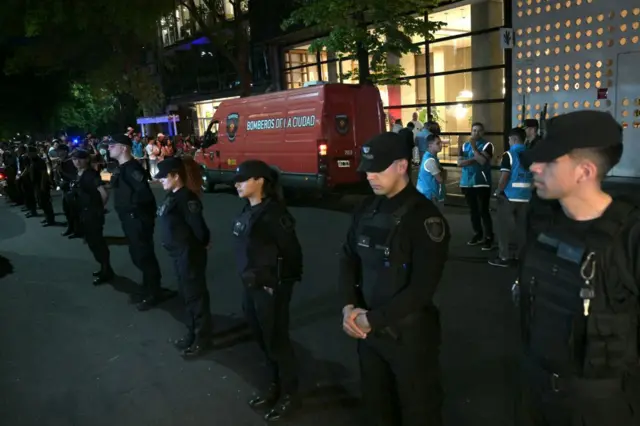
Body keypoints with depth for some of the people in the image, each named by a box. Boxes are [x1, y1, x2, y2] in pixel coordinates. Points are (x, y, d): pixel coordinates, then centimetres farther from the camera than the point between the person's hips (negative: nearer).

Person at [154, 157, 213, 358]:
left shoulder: (186, 198, -22)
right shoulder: (172, 196, 8)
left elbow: (198, 226, -23)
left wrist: (202, 243, -8)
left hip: (190, 254, -10)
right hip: (178, 253, 10)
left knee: (196, 295, 4)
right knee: (187, 294, 20)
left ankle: (202, 339, 18)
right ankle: (192, 333, 35)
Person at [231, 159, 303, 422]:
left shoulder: (273, 213, -20)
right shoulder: (247, 211, 6)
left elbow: (292, 251, -19)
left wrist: (281, 282, -10)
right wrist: (248, 278, 10)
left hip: (271, 288, -9)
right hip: (250, 286, 9)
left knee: (277, 341, 6)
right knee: (263, 340, 20)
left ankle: (290, 395, 25)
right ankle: (276, 386, 40)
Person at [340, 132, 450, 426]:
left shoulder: (424, 217, -17)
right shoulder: (366, 210, 4)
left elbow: (422, 288, -22)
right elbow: (348, 260, 8)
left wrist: (372, 319, -18)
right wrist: (350, 307, -7)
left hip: (410, 334, -6)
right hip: (368, 329, 6)